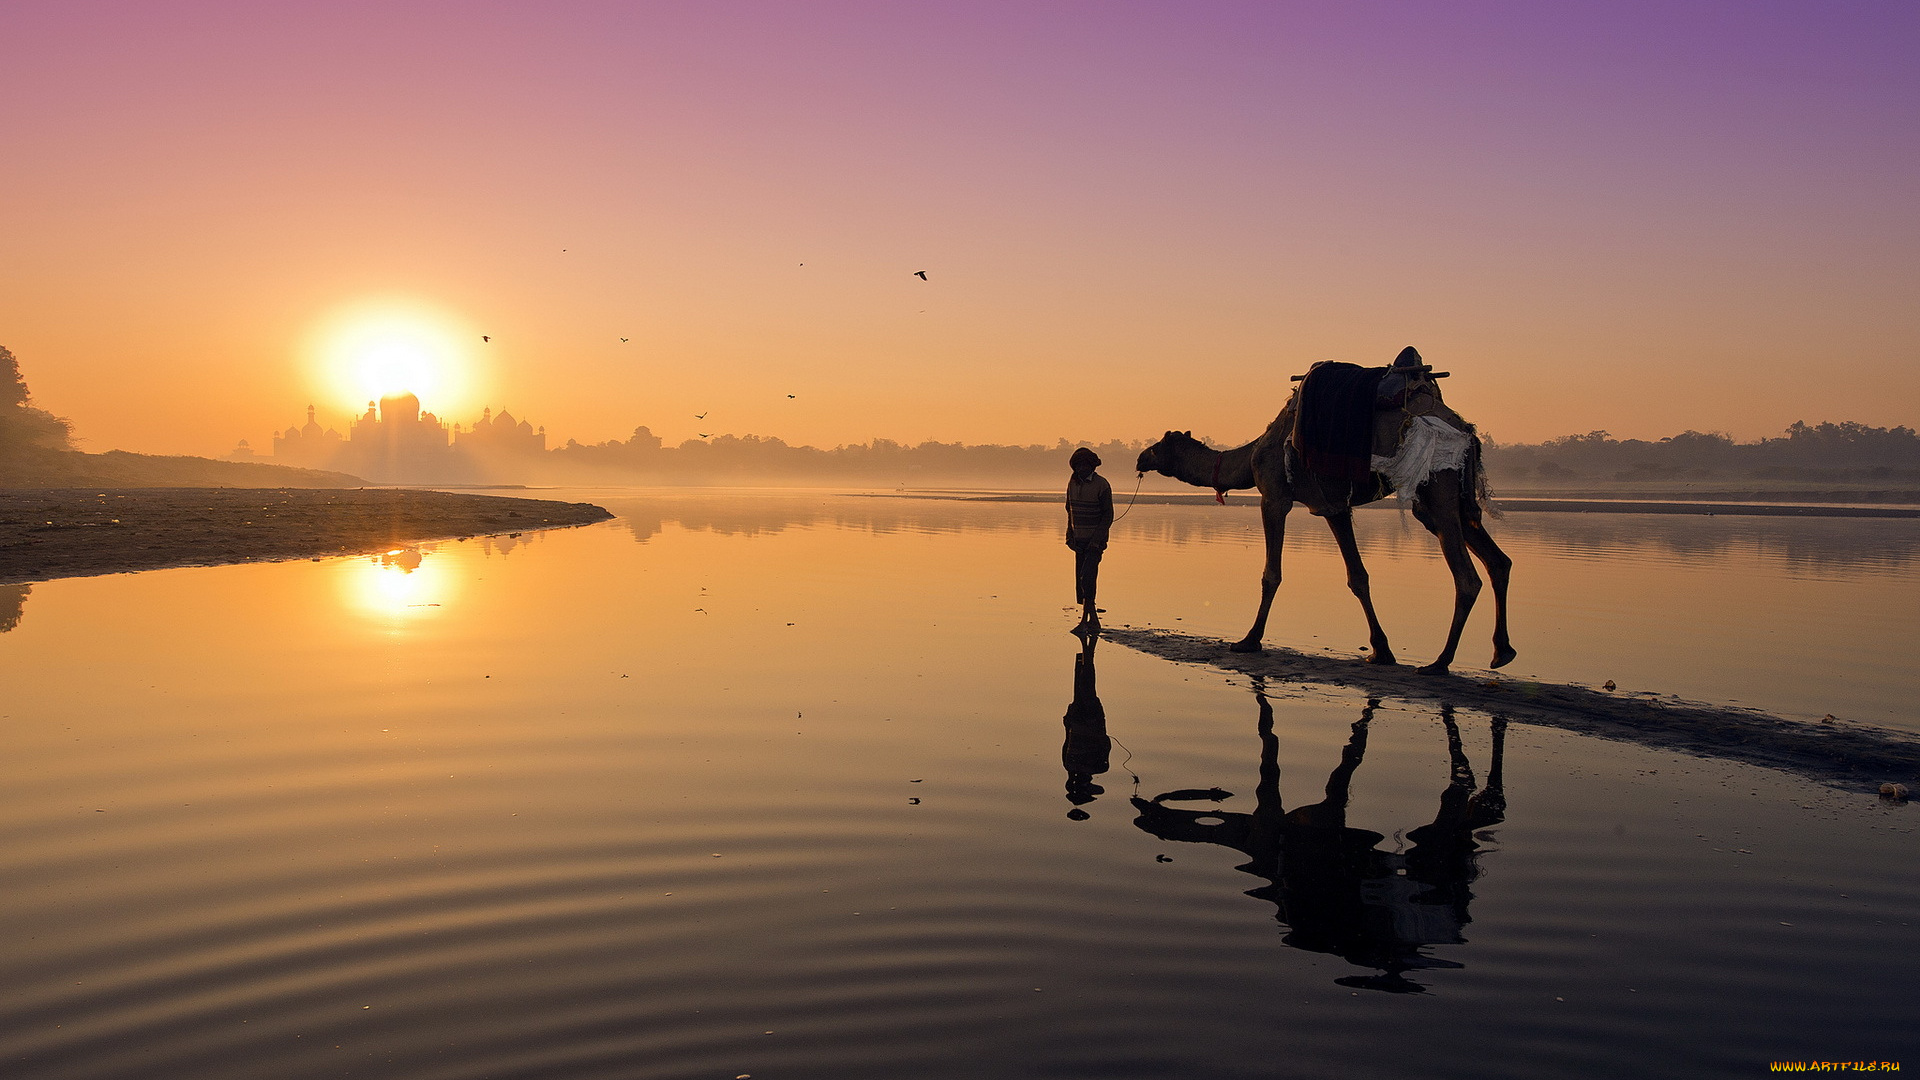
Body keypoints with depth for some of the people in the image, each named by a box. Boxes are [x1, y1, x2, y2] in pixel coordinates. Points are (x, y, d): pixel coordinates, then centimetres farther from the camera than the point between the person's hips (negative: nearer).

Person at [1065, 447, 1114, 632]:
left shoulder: (1102, 485, -10)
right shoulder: (1072, 483, 7)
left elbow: (1108, 516, -10)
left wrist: (1096, 540, -16)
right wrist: (1070, 536, 7)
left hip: (1096, 540, -6)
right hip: (1079, 540, 6)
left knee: (1087, 577, -17)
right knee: (1080, 580, 4)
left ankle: (1085, 620, -15)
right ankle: (1093, 620, 13)